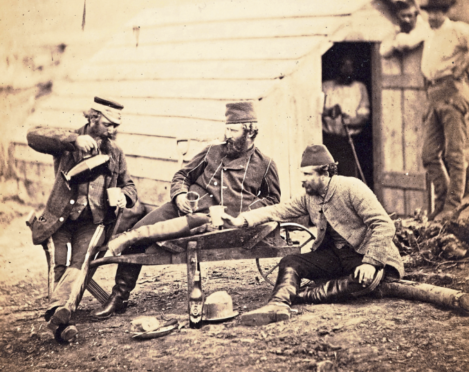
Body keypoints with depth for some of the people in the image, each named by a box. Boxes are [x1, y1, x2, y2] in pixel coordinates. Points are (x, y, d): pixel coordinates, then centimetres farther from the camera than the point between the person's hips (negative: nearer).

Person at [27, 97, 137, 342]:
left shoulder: (115, 153, 16)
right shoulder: (68, 144, 2)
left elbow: (129, 185, 26)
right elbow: (34, 136, -16)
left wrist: (124, 196, -1)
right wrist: (74, 139, -29)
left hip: (93, 222, 1)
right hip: (61, 219, -1)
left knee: (81, 262, -26)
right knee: (61, 265, -23)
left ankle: (57, 311, -43)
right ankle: (61, 321, -33)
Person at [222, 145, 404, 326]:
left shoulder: (351, 188, -15)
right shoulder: (309, 197, 6)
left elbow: (384, 225, -21)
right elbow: (279, 210, 2)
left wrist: (370, 262, -31)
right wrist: (242, 220, -12)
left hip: (363, 255, -6)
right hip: (334, 255, 6)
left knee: (366, 279, -39)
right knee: (289, 263, -13)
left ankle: (300, 297, -34)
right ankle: (278, 305, -40)